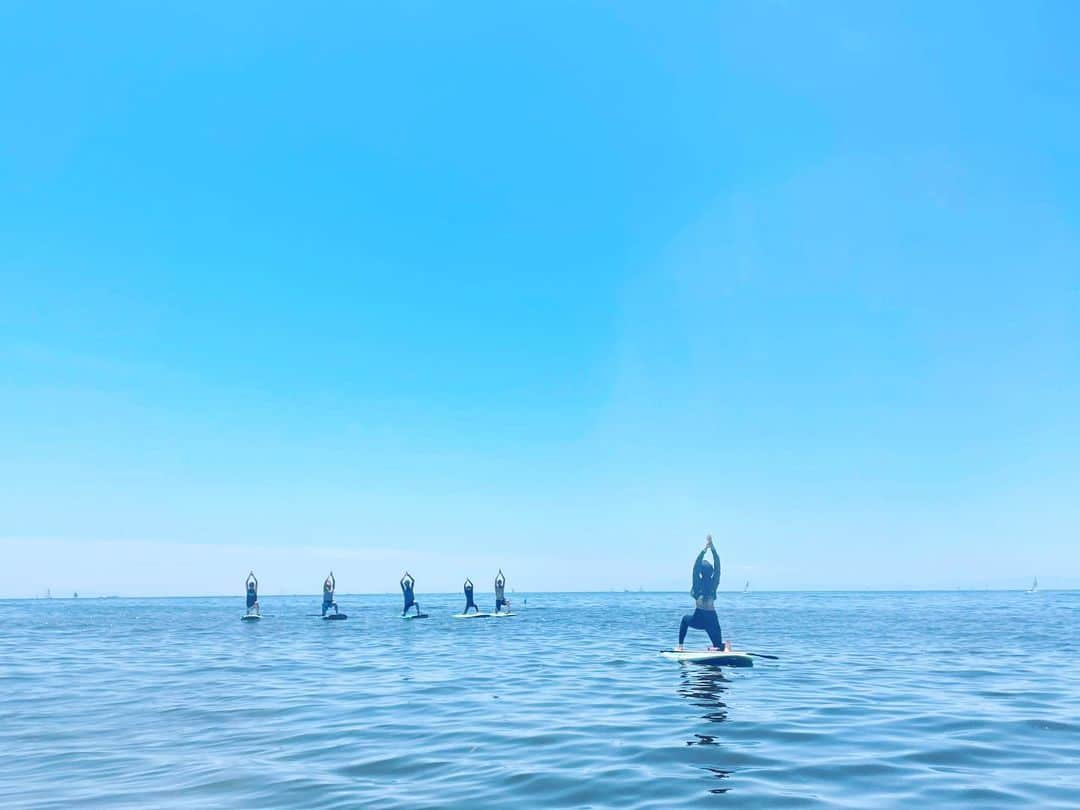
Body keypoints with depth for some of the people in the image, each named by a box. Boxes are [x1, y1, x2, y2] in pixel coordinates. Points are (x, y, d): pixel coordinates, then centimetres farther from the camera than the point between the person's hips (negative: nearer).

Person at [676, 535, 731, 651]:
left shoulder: (698, 583, -5)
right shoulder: (713, 583, 0)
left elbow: (696, 565, -8)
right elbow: (717, 566, 1)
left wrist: (705, 548, -12)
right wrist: (713, 548, -5)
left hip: (698, 620, -1)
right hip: (712, 619, 1)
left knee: (685, 619, 32)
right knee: (719, 646, 11)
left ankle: (680, 645, 20)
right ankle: (724, 646, -26)